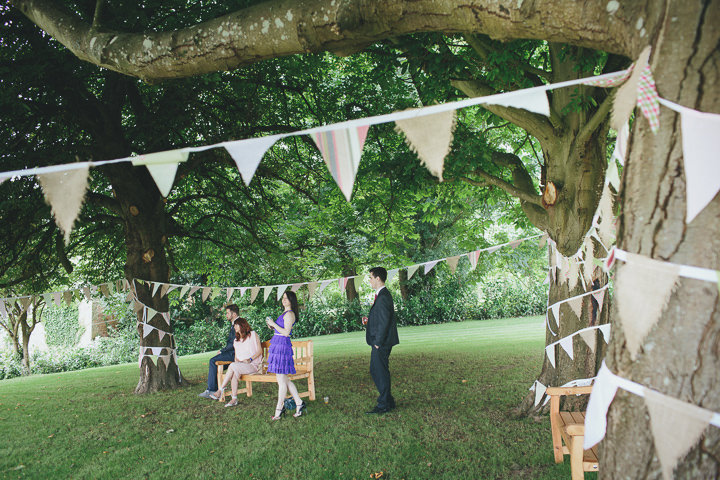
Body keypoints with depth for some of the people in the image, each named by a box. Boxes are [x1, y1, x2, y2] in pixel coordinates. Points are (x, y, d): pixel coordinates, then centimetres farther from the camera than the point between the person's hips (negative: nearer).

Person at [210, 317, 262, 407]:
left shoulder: (253, 334, 4)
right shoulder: (236, 340, 23)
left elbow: (259, 350, -2)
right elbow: (236, 355, 20)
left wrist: (249, 359, -14)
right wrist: (236, 360, -4)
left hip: (253, 364, -4)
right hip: (240, 365, 5)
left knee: (232, 366, -30)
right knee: (234, 372, -31)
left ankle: (221, 390, -23)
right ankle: (234, 399, -36)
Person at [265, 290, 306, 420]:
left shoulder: (289, 314, -10)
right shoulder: (284, 313, 20)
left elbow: (286, 332, -17)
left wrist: (273, 324, -12)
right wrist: (272, 326, 10)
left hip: (282, 345, -10)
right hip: (277, 345, 10)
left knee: (281, 380, -3)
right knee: (284, 379, 12)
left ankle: (279, 409, 4)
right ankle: (299, 403, 18)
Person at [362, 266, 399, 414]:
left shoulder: (383, 297, -19)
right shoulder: (382, 295, 14)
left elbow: (384, 321, -22)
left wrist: (378, 342, -19)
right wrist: (369, 319, 7)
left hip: (382, 343, -11)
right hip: (379, 342, 11)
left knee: (381, 373, -2)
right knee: (375, 371, 16)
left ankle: (384, 405, 8)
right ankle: (388, 401, 25)